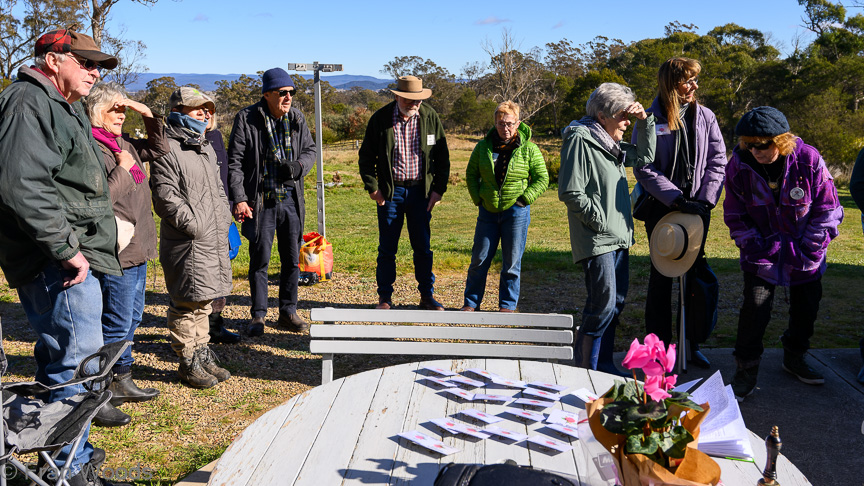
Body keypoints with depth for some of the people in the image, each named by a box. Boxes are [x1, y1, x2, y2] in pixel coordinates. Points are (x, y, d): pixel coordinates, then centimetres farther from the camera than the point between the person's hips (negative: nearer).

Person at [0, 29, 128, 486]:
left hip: (67, 258, 11)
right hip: (56, 261, -11)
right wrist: (66, 250, -23)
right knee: (77, 364, -6)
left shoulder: (62, 107, 22)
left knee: (59, 359, 19)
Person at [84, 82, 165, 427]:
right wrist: (122, 168, -15)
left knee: (132, 317, 18)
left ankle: (122, 382, 31)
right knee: (117, 324, -5)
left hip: (136, 249, 10)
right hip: (116, 254, -10)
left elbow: (159, 150, 27)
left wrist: (149, 115, 15)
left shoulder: (124, 145, 13)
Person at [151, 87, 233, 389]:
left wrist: (224, 220, 17)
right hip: (187, 243, -9)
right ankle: (188, 363, 11)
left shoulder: (206, 149, 20)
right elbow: (165, 197, -16)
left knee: (203, 301, 17)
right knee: (187, 302, -1)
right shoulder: (167, 149, -9)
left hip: (214, 240, 9)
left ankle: (203, 354, 28)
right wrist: (194, 225, -21)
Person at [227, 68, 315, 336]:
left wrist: (299, 166, -7)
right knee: (260, 260, 4)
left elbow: (310, 149, 16)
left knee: (292, 259, 9)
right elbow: (234, 162, -6)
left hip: (291, 200, 4)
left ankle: (288, 313, 23)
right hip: (260, 202, -4)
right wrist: (238, 198, -13)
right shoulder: (246, 119, -6)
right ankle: (258, 315, 18)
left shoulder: (297, 118, 5)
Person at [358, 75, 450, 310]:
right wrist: (372, 187, -5)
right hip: (390, 191, -1)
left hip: (420, 190, 1)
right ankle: (385, 298, 16)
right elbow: (366, 156, 3)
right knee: (387, 248, 4)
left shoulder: (430, 117, 0)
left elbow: (442, 157, 6)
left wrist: (438, 189, 0)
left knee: (423, 247, 6)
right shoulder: (380, 118, -4)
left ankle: (427, 295, 19)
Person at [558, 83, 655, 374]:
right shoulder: (580, 139, -12)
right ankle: (584, 369, 4)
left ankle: (603, 364, 24)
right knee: (603, 304, -10)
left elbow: (644, 157, 25)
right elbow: (570, 193, -18)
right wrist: (600, 220, -15)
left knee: (616, 302, 12)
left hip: (618, 237, 10)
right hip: (596, 239, -9)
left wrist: (645, 121, 13)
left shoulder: (610, 143, 15)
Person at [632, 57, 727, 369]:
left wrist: (704, 200, -9)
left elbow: (717, 161, 4)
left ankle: (692, 344, 21)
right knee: (661, 277, 4)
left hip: (697, 208, 3)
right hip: (661, 208, -3)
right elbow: (644, 169, -9)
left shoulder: (704, 117, 5)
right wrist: (677, 200, -16)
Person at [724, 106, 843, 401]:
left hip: (805, 254, 2)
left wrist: (807, 250, -13)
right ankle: (746, 371, 3)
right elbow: (735, 215, -4)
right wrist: (756, 248, -11)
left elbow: (828, 209, -8)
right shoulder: (739, 164, -15)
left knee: (806, 307, 13)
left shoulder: (809, 160, -17)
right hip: (763, 254, -1)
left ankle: (794, 357, 37)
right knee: (755, 306, -11)